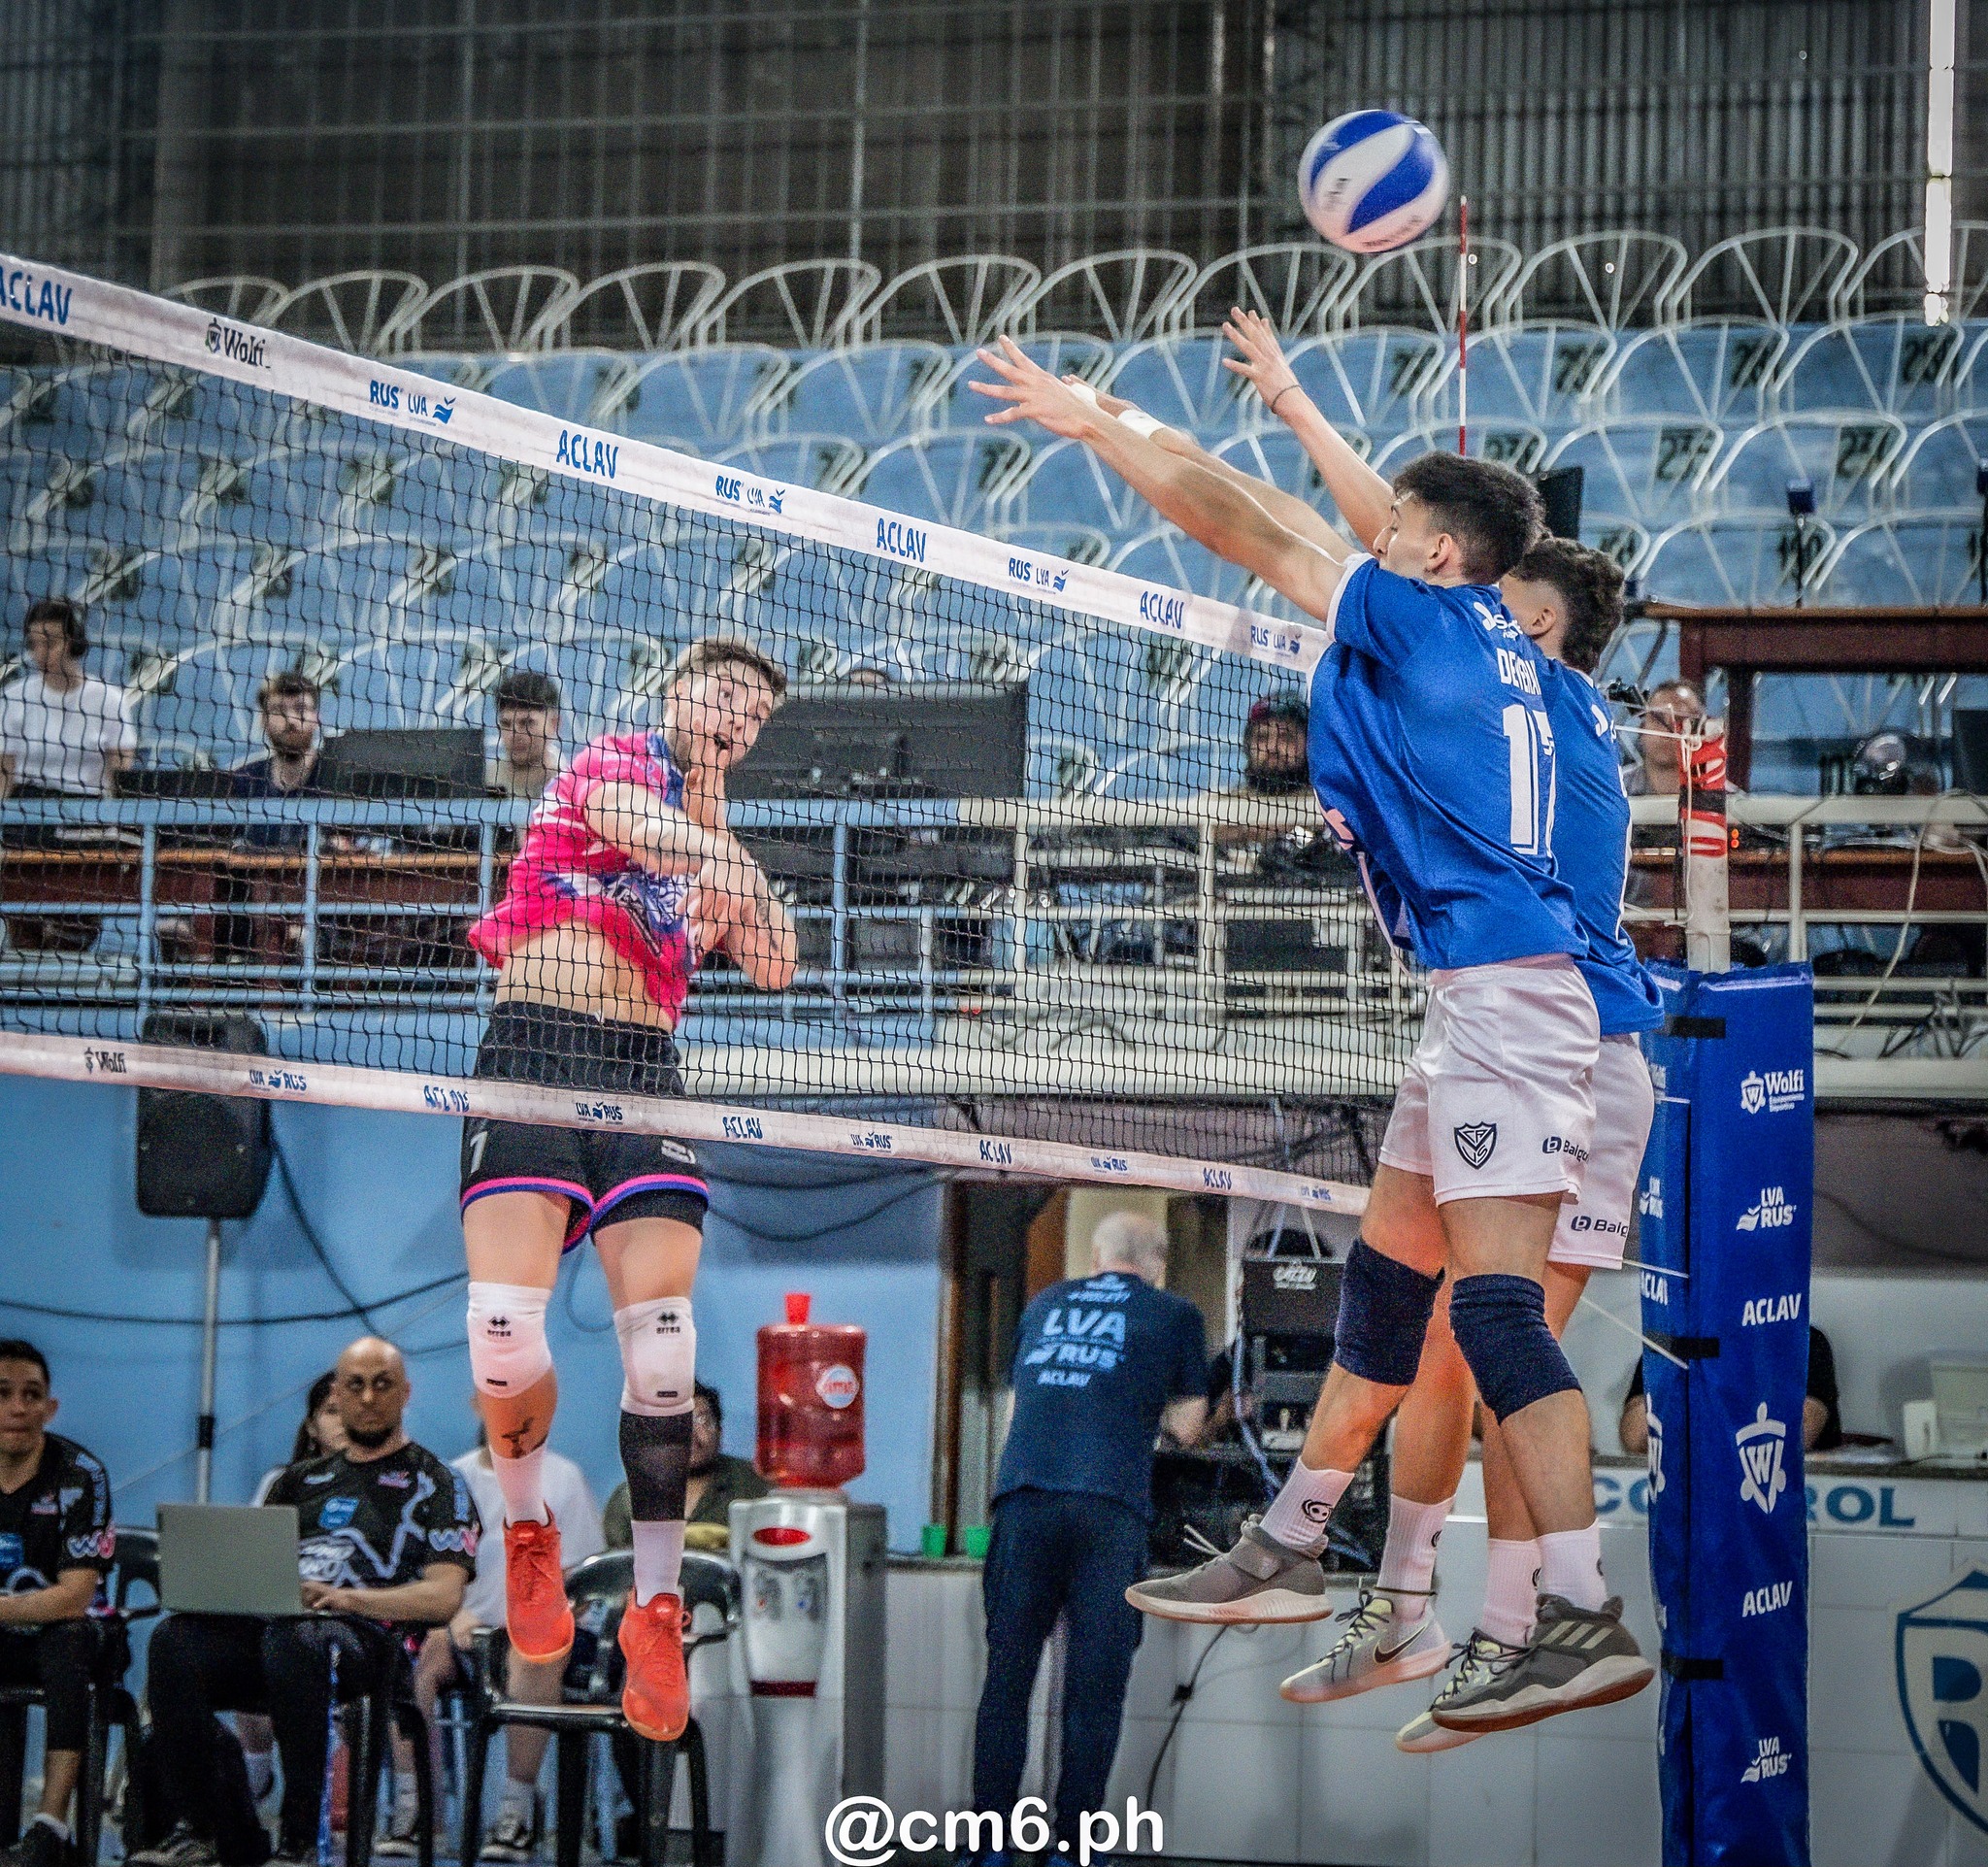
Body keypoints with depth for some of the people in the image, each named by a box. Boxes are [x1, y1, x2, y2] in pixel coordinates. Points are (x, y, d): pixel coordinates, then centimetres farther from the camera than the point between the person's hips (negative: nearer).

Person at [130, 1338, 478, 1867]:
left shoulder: (435, 1485, 12)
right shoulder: (303, 1481, 29)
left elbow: (443, 1596, -2)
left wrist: (346, 1597, -17)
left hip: (363, 1638, -5)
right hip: (270, 1622, 5)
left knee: (292, 1642, -41)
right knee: (175, 1641, -27)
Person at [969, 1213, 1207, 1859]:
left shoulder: (1043, 1306, 22)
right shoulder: (1174, 1315, 12)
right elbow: (1187, 1425, 12)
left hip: (1024, 1497, 3)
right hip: (1109, 1506, -3)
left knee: (1007, 1675, 5)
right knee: (1095, 1682, 1)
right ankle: (1070, 1849, -1)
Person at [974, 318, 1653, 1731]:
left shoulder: (1422, 618, -7)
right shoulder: (1488, 633, 15)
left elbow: (1243, 529, -3)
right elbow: (1386, 520, 34)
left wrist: (1094, 422, 4)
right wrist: (1294, 405, 42)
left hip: (1504, 991, -10)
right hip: (1483, 994, 10)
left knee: (1498, 1300, -15)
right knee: (1385, 1278, 16)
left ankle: (1588, 1619, -19)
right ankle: (1289, 1551, 26)